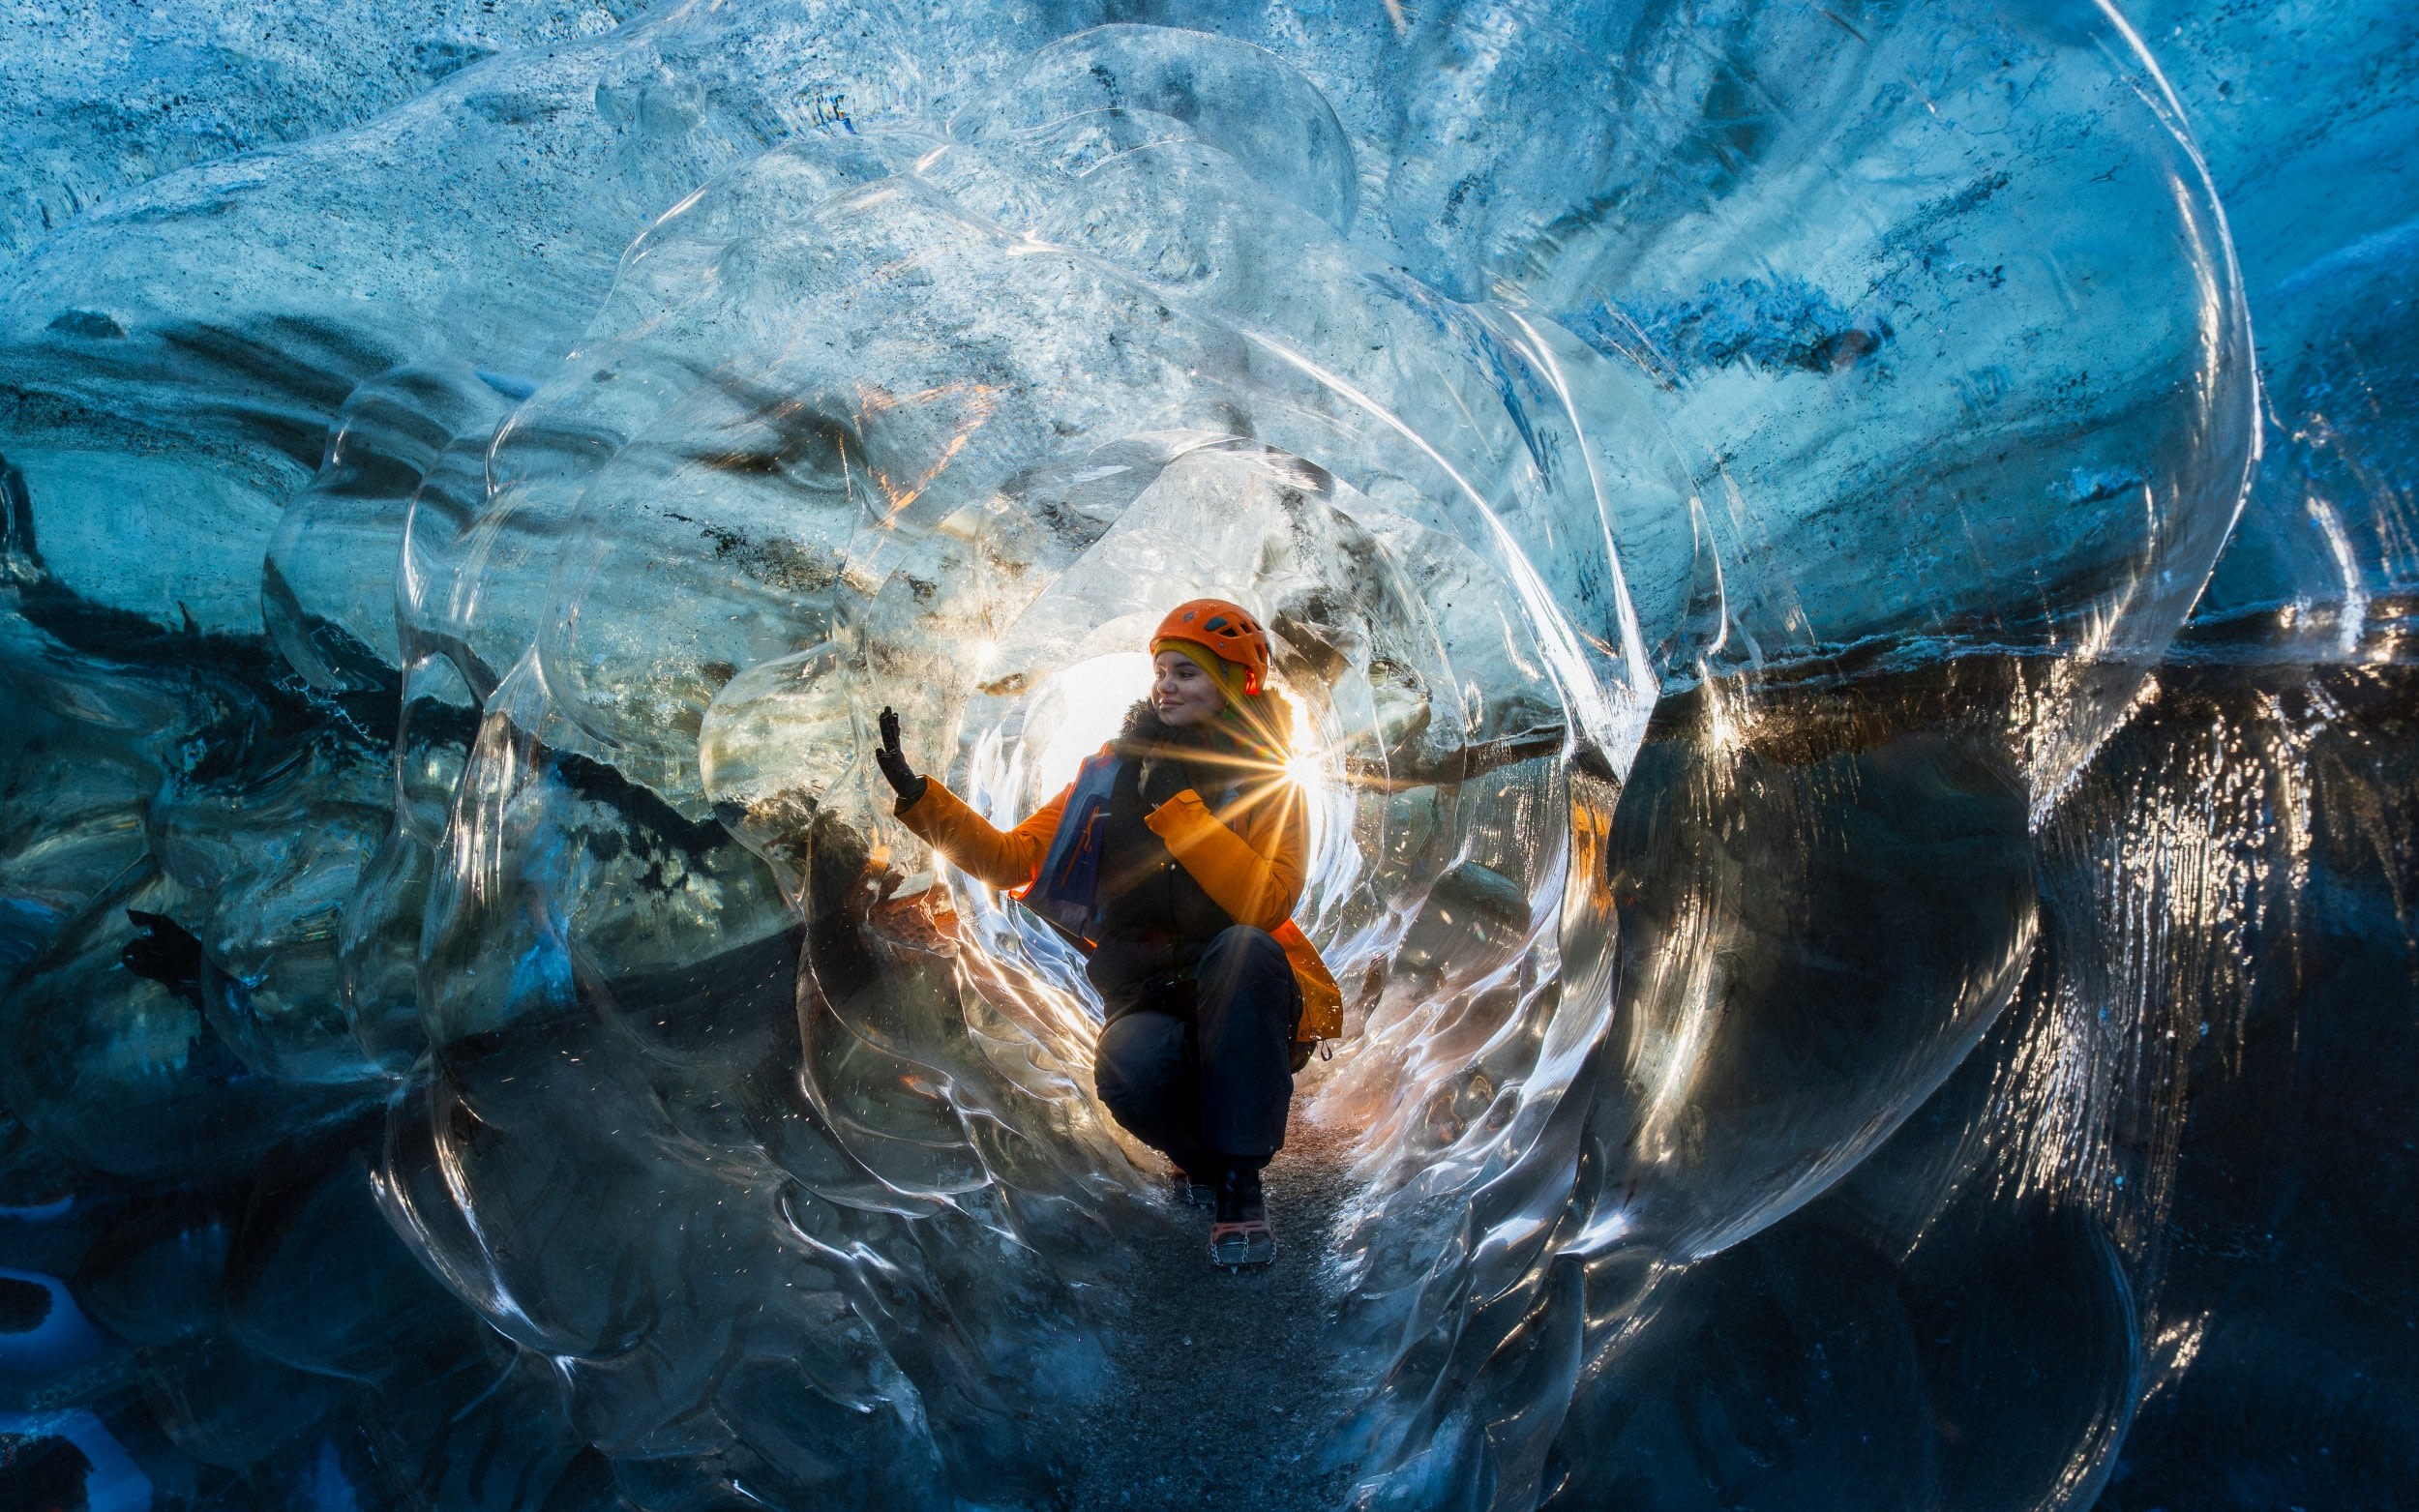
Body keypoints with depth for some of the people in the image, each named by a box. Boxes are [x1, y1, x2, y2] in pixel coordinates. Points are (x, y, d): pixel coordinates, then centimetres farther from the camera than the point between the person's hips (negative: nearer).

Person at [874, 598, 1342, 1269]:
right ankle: (1201, 1154, 4)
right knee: (1128, 1070, -34)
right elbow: (1013, 859, 2)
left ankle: (1239, 1183, -23)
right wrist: (917, 795, -9)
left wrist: (1173, 802, -21)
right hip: (1148, 999, 2)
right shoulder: (1112, 773, 6)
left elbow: (1266, 905, -21)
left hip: (1240, 994, -1)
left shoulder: (1267, 788, -3)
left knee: (1246, 950, -36)